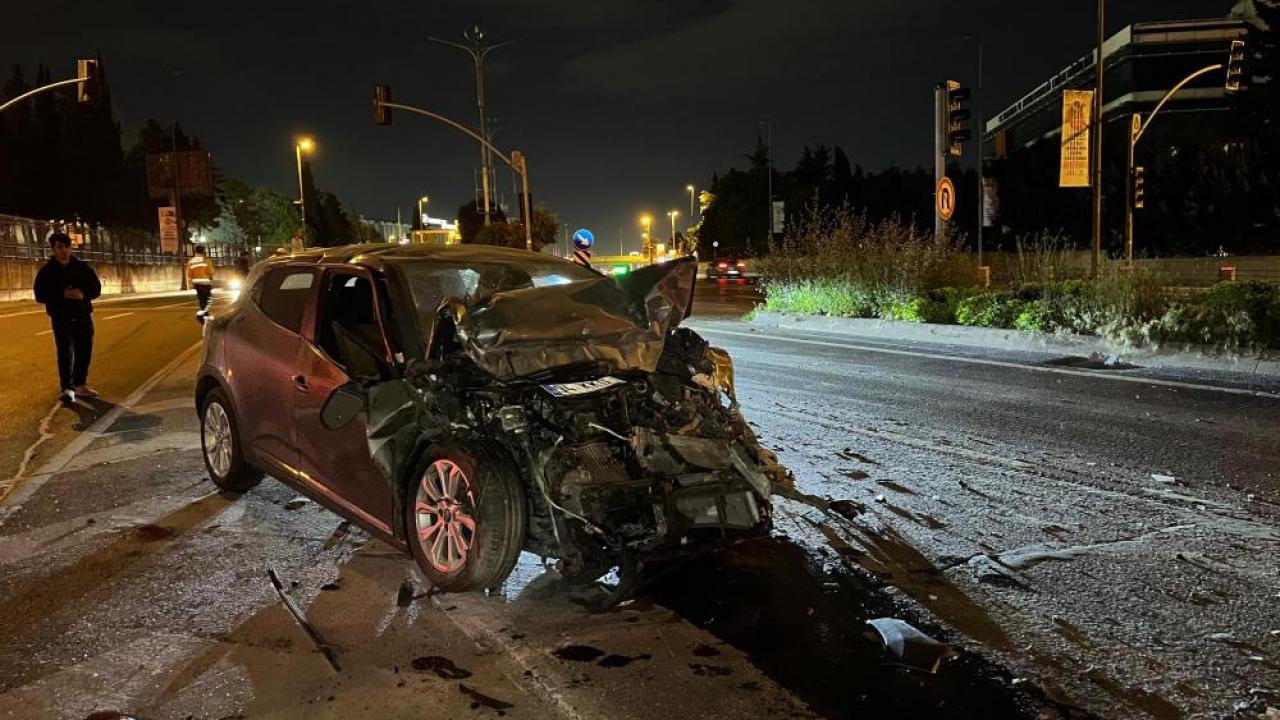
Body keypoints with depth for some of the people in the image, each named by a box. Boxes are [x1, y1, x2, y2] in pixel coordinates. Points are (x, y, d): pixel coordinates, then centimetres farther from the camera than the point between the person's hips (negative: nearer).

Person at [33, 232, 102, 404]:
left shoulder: (82, 267, 6)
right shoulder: (46, 271, 0)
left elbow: (96, 288, 5)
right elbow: (40, 295, -5)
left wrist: (84, 294, -17)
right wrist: (62, 295, -20)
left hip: (83, 316, 3)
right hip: (61, 318, -3)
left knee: (84, 352, 8)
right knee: (66, 352, -14)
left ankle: (80, 385, 23)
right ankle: (67, 388, -17)